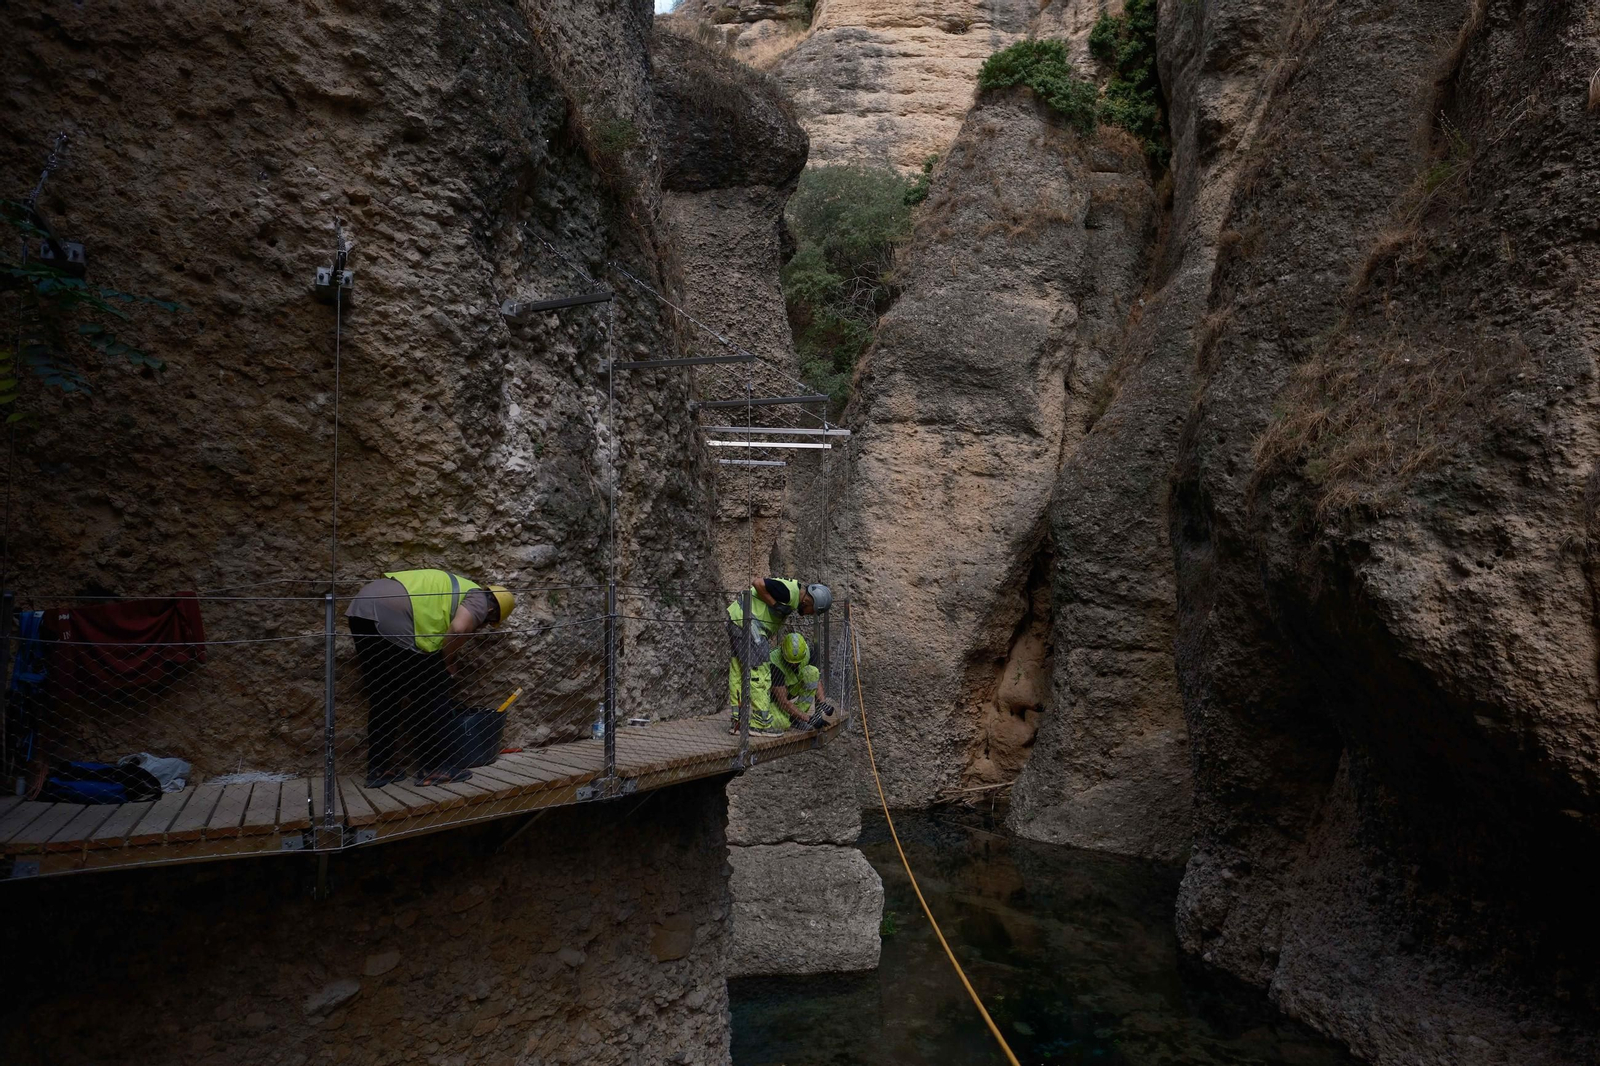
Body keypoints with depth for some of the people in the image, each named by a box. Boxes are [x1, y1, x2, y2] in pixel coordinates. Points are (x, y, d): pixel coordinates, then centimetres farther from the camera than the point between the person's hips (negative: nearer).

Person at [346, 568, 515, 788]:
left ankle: (380, 768, 23)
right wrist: (448, 661, 5)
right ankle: (435, 768, 9)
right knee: (431, 691, 4)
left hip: (361, 607, 9)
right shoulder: (478, 599, 8)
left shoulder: (457, 590, 33)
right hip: (391, 615, -9)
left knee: (382, 694, 19)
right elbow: (458, 629, -11)